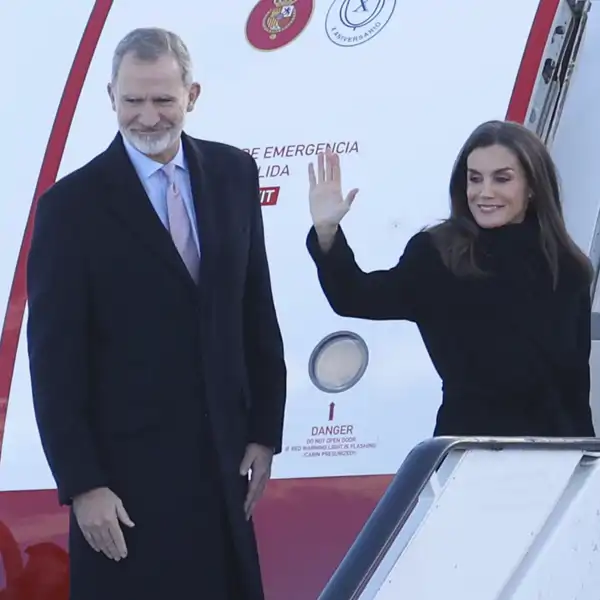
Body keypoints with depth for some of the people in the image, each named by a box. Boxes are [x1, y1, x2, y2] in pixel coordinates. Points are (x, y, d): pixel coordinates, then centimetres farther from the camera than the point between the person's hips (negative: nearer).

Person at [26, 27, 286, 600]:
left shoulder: (233, 173, 4)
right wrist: (81, 485, -12)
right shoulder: (72, 204, -10)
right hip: (127, 467, -4)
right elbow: (54, 359, -9)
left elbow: (256, 309, 9)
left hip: (222, 455, 4)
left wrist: (265, 428, 7)